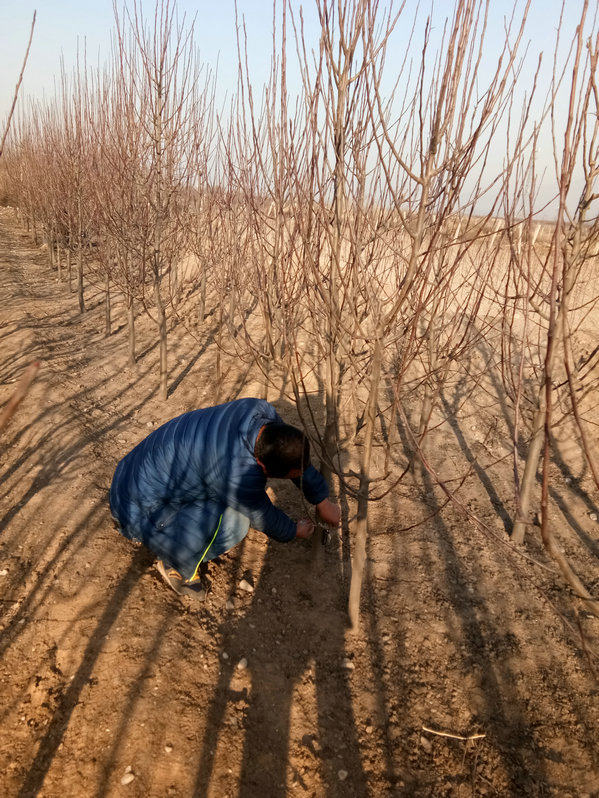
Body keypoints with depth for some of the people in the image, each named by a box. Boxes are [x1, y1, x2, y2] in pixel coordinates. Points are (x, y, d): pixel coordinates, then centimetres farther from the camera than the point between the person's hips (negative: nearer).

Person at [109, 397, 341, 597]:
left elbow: (298, 456, 5)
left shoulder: (261, 411, -14)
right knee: (235, 522, -24)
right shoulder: (238, 473, -35)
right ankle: (176, 565, 2)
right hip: (139, 508, -9)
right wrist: (293, 532, 7)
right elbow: (261, 516, -13)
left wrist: (321, 500, 14)